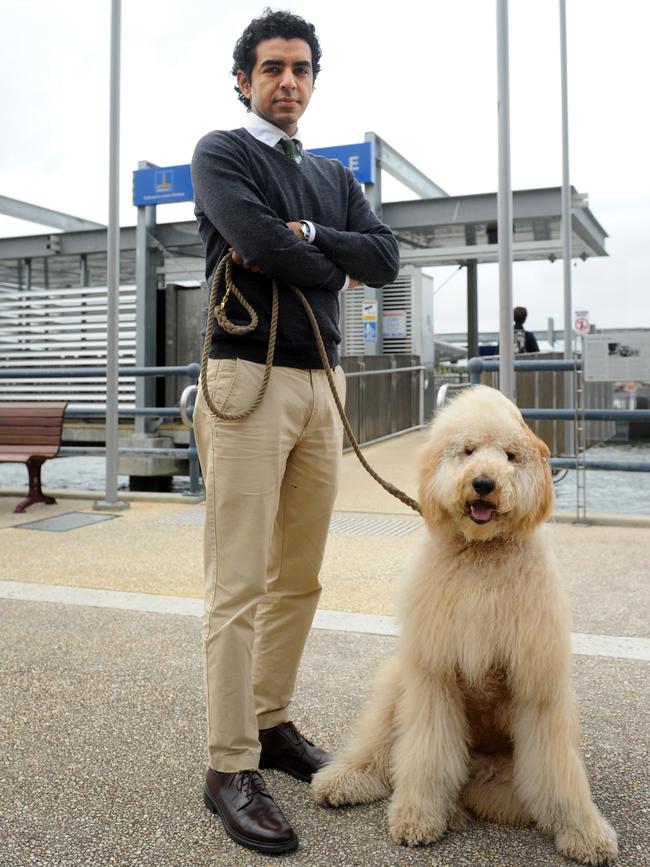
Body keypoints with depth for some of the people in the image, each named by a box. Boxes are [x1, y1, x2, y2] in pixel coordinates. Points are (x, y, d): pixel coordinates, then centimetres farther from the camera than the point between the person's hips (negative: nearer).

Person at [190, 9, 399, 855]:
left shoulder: (335, 176, 23)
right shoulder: (220, 153, 6)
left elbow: (386, 258, 6)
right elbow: (258, 240, -14)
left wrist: (303, 236, -7)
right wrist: (331, 267, 1)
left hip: (322, 381, 6)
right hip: (249, 375, -6)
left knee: (299, 578, 9)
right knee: (239, 585, -7)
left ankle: (271, 723, 22)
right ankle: (230, 768, 0)